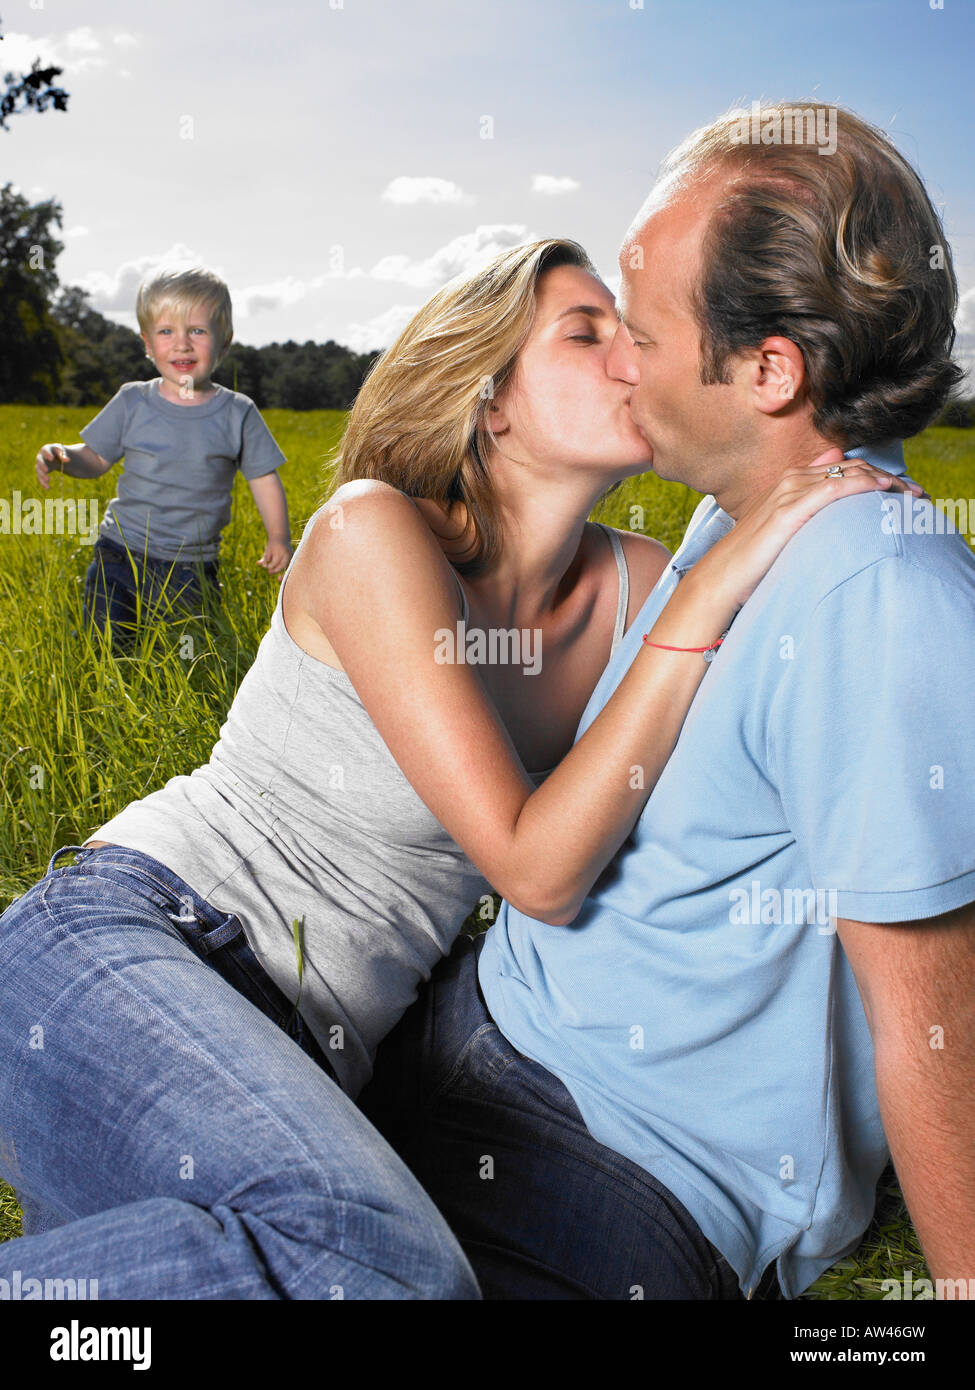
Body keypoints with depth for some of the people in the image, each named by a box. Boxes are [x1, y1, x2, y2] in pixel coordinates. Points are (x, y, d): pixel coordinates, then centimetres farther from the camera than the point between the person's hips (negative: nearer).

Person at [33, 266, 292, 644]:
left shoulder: (238, 414, -3)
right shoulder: (132, 403, -1)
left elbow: (264, 478, 4)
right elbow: (96, 458, 6)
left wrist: (279, 537, -6)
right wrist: (61, 455, -15)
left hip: (193, 571, 0)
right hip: (122, 556, 0)